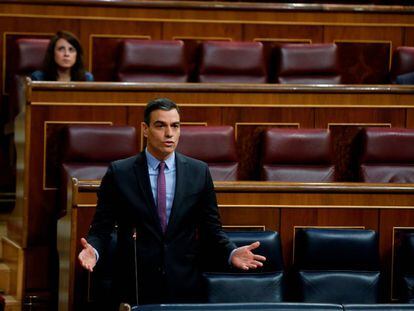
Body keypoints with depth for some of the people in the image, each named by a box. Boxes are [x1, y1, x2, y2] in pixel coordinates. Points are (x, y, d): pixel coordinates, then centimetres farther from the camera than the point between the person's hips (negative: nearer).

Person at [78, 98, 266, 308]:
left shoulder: (199, 172, 5)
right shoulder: (119, 173, 0)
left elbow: (211, 227, 8)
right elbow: (101, 227, 2)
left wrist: (231, 253, -10)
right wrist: (93, 250, -19)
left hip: (185, 287, 1)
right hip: (135, 288, -1)